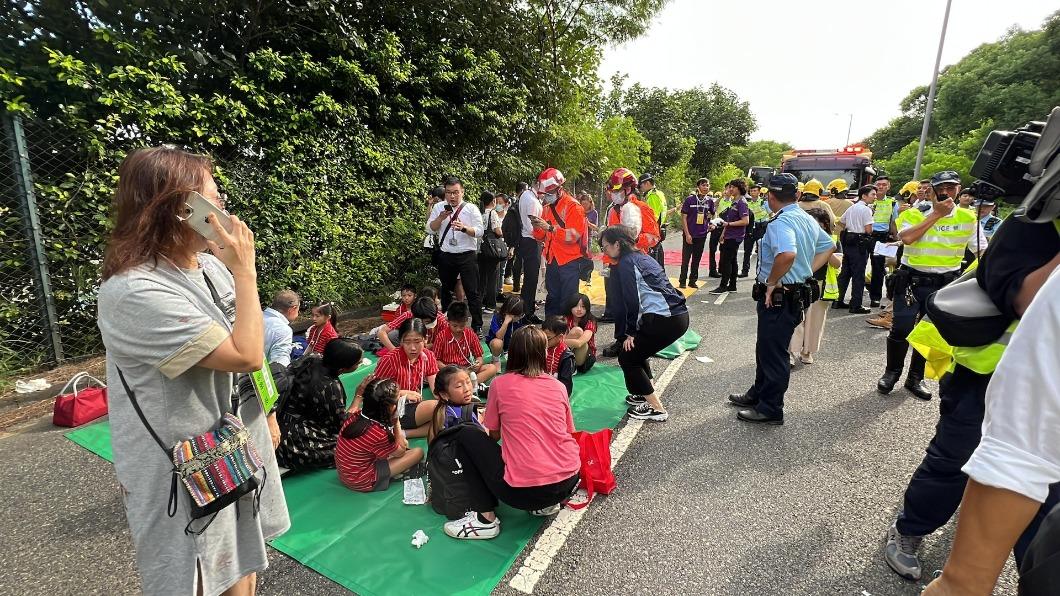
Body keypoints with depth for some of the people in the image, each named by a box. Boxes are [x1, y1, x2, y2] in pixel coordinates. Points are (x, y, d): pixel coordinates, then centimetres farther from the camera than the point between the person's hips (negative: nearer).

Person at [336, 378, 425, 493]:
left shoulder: (355, 415, -14)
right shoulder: (379, 435, -33)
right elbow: (401, 451, -11)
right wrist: (396, 422, -10)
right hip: (362, 483, -7)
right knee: (418, 452, -5)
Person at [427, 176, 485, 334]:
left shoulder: (471, 209, -3)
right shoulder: (439, 207, 6)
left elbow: (479, 232, -10)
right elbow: (430, 228, 2)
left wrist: (463, 228, -28)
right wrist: (440, 218, -16)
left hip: (467, 256, -4)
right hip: (446, 256, 4)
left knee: (473, 292, -3)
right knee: (446, 291, 19)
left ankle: (477, 326, 6)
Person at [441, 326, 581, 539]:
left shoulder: (500, 384, 0)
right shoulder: (558, 386, 7)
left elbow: (494, 436, 11)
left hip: (523, 490, -5)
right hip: (568, 482, 5)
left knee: (466, 436, 12)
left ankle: (485, 518, 8)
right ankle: (545, 504, 17)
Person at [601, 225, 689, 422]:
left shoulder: (626, 263, -6)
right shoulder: (642, 257, 21)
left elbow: (632, 301, -12)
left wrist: (630, 332, -3)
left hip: (665, 319, -9)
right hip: (679, 315, 9)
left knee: (627, 357, 3)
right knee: (637, 349, 25)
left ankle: (657, 408, 5)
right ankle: (645, 394, 32)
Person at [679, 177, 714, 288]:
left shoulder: (710, 201, 4)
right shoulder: (690, 199, -7)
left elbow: (712, 214, 22)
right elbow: (684, 217, -8)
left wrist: (711, 224, 3)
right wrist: (687, 234, -13)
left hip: (702, 234, 4)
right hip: (690, 234, -4)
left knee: (697, 259, 11)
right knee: (686, 259, 1)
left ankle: (693, 281, 21)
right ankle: (682, 281, 12)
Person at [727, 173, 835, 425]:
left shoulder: (781, 222, -21)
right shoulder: (807, 219, 11)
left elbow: (787, 254, -39)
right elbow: (829, 246, 24)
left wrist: (771, 282, -24)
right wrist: (807, 271, 16)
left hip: (778, 297, -10)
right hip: (797, 293, 10)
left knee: (773, 352, 2)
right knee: (767, 347, 21)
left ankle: (770, 410, 16)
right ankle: (758, 395, 36)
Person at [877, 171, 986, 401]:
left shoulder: (968, 217, 3)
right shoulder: (915, 213, -3)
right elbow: (906, 237, -23)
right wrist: (936, 214, -17)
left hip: (945, 284, 3)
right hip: (912, 279, -2)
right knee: (901, 329, -6)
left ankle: (915, 378, 24)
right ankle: (892, 372, 14)